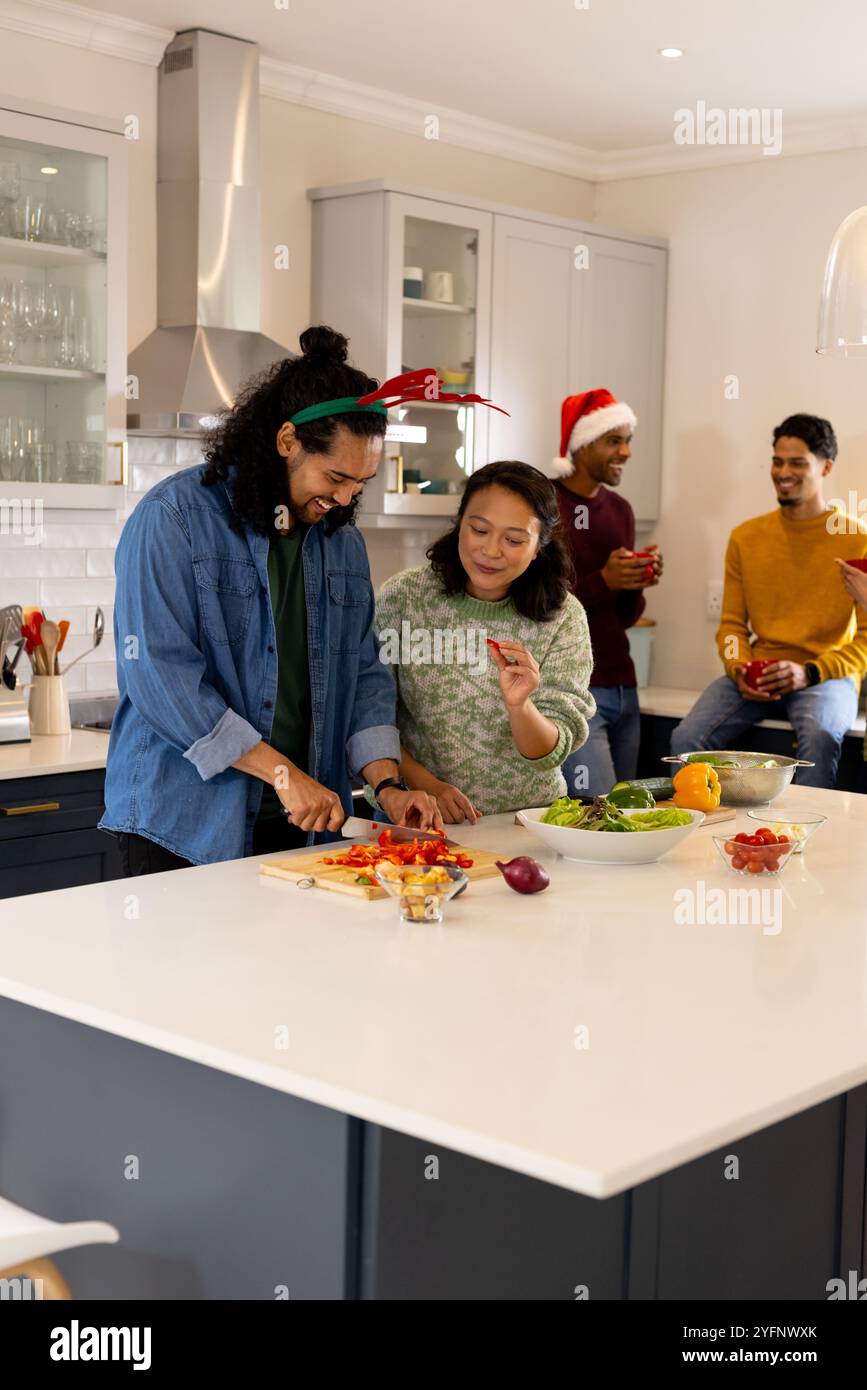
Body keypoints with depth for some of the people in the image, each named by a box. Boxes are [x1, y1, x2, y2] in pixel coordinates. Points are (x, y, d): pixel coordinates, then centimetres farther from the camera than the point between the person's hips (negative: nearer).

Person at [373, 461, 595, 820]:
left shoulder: (562, 616, -4)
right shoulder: (403, 596, -6)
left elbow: (550, 754, -6)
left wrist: (519, 706, -25)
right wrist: (425, 784, -15)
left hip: (528, 821, 1)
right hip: (419, 818, -1)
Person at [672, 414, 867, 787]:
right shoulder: (745, 538, 11)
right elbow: (732, 624, 13)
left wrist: (810, 672, -17)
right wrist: (740, 670, -8)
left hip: (826, 675, -3)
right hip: (758, 675, 3)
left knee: (819, 736, -37)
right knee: (687, 738, -22)